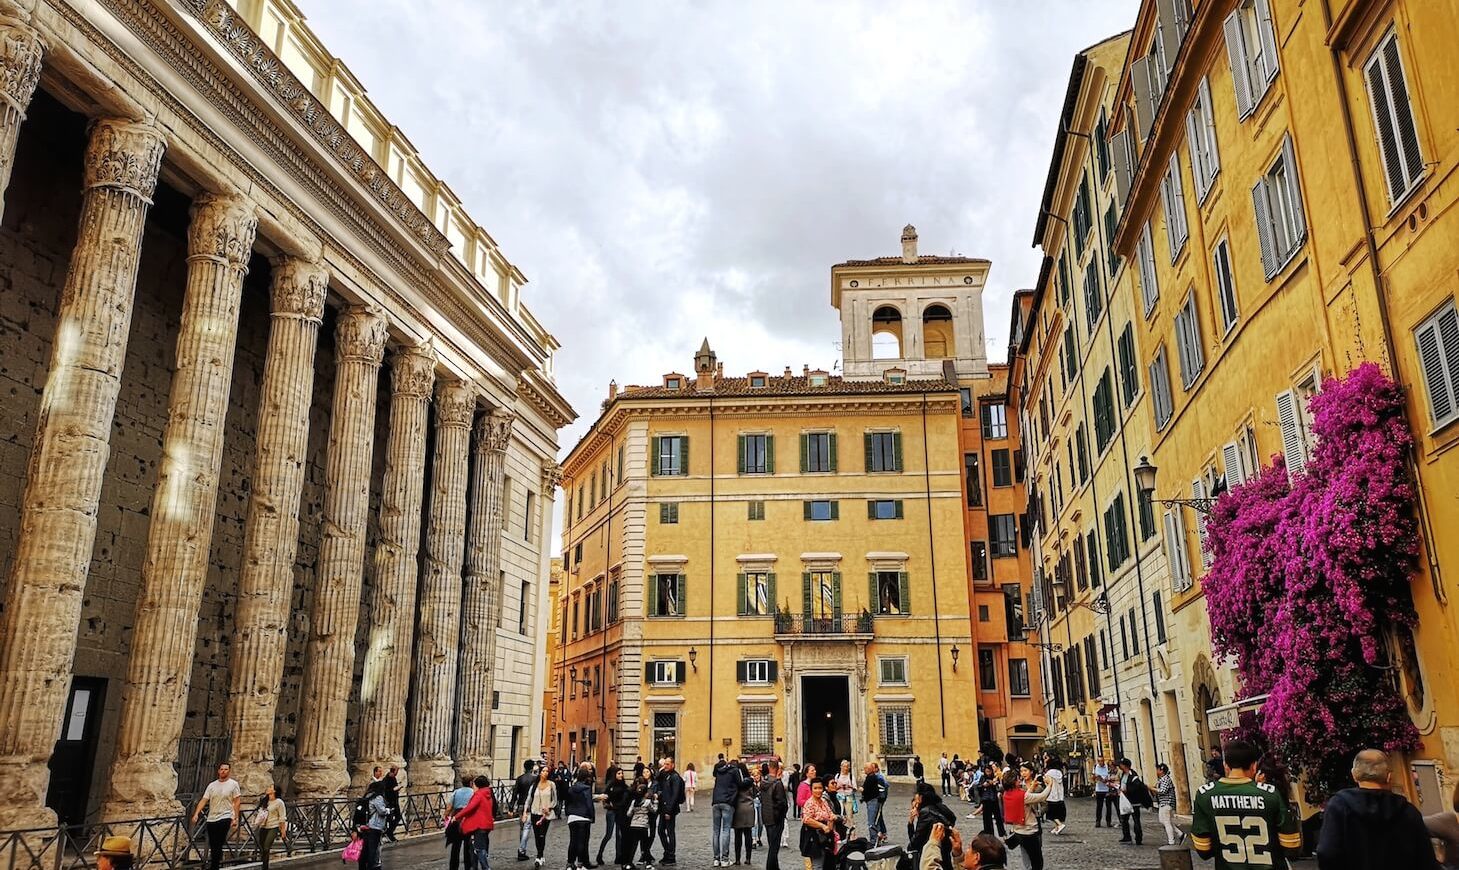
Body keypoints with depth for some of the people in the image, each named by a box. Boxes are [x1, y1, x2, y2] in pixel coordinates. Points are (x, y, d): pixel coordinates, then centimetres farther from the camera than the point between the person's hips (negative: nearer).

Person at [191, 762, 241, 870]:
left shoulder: (233, 784, -1)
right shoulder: (212, 785, 9)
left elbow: (237, 802, -3)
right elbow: (203, 800, 4)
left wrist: (235, 818, -9)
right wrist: (196, 814, -10)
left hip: (225, 818, -4)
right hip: (212, 819, 4)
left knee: (218, 845, -12)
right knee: (213, 846, 9)